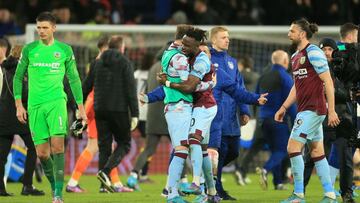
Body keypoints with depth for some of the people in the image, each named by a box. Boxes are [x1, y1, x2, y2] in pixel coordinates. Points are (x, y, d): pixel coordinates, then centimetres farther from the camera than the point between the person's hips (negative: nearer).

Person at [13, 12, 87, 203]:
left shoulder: (64, 50, 5)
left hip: (56, 101, -2)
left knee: (57, 144, -18)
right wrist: (19, 105, 4)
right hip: (35, 105, 2)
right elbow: (18, 77, 12)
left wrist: (80, 107, 9)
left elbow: (74, 79, 12)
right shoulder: (29, 49, 6)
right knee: (42, 153, 0)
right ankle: (54, 185, 25)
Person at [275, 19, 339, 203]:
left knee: (293, 147, -11)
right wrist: (283, 108, 20)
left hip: (313, 110, -9)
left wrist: (331, 111, -18)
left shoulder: (313, 53, -12)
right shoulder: (295, 56, 15)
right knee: (317, 151, 8)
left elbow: (328, 82, -15)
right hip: (304, 110, 9)